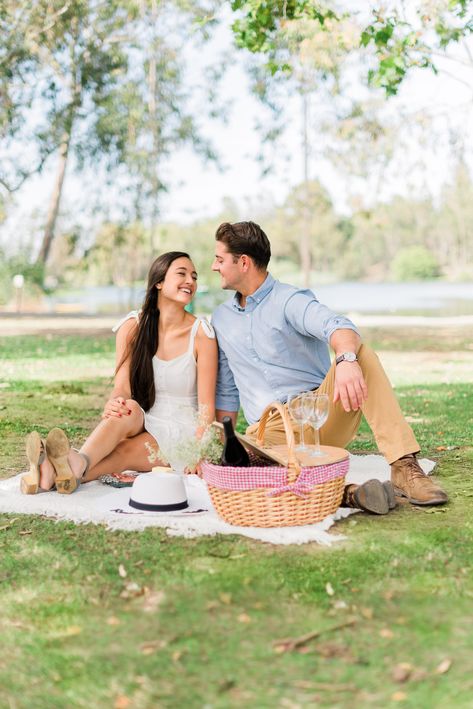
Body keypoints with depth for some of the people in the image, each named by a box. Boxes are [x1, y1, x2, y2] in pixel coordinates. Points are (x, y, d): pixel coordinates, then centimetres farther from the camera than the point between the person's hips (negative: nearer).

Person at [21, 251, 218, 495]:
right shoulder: (133, 327, 1)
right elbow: (122, 386, -8)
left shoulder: (201, 334, -6)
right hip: (139, 425, 2)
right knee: (128, 409, -34)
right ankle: (76, 463, -62)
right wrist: (114, 403, -32)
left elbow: (206, 405, -9)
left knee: (125, 451, -32)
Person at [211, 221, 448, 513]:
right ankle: (344, 493, -37)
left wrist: (346, 359, -48)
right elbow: (226, 391, 24)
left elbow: (338, 327, -25)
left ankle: (405, 467, -35)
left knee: (362, 353, -28)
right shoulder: (221, 319, 16)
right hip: (270, 427, 3)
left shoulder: (290, 300, -3)